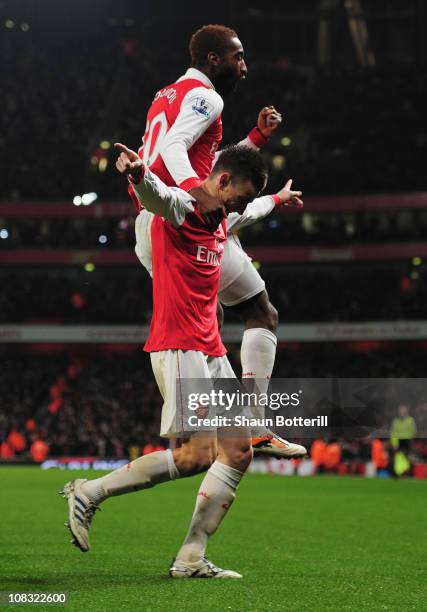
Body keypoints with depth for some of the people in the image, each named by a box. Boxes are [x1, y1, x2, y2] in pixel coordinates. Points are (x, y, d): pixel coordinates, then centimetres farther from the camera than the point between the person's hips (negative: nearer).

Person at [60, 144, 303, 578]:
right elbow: (155, 193, -33)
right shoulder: (180, 208, -9)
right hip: (178, 347, -10)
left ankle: (191, 560, 5)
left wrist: (278, 199, 62)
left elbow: (250, 212, 43)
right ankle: (88, 493, -2)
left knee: (238, 452, 3)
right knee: (195, 455, -16)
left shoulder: (220, 221, 18)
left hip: (211, 352, 10)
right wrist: (136, 171, -56)